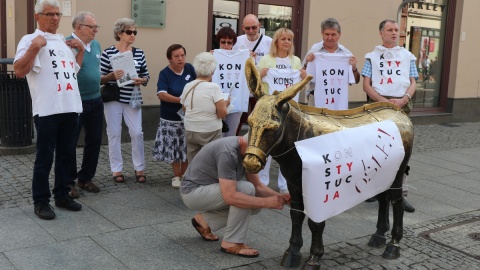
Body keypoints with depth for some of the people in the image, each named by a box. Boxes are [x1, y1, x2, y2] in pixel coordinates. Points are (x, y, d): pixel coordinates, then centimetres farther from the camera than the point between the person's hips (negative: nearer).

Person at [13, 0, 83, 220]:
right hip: (47, 109, -7)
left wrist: (80, 50, 17)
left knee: (66, 155, 13)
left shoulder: (65, 42, 18)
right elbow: (19, 71, -14)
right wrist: (34, 47, -19)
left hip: (70, 107, 7)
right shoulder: (30, 40, -3)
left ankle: (62, 195, 26)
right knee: (45, 157, 0)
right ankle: (40, 201, 11)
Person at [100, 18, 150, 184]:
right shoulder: (108, 53, -5)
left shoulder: (139, 53, 6)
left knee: (137, 133, 1)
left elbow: (146, 76, 10)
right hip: (113, 99, -3)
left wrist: (141, 80, -11)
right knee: (114, 133, 4)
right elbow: (100, 79, -4)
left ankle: (139, 168, 15)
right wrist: (112, 75, -22)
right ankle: (116, 169, 15)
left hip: (132, 99, 3)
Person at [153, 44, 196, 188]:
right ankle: (177, 176, 23)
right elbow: (161, 94, -23)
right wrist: (181, 100, -33)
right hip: (171, 118, -3)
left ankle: (184, 175, 24)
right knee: (174, 148, 6)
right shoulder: (165, 73, -12)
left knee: (187, 148, 8)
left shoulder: (189, 68, -1)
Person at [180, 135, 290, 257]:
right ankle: (232, 243, -12)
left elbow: (257, 186, 3)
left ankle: (204, 220, 12)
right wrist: (266, 202, -32)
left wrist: (279, 197, -13)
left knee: (254, 203, 1)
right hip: (193, 192, -9)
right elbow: (230, 196, -36)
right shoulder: (227, 152, -31)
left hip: (208, 190, 9)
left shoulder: (246, 152, -3)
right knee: (246, 189, -24)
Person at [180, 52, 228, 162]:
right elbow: (222, 113, -15)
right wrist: (225, 103, 3)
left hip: (190, 131, 5)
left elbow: (185, 109, 12)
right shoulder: (213, 87, -14)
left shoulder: (187, 87, 1)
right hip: (210, 132, -5)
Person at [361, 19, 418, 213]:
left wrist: (403, 99, -11)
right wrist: (383, 101, -12)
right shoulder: (372, 56, 9)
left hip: (401, 105, 1)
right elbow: (366, 85, 1)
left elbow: (413, 83, 9)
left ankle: (400, 194, -3)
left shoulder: (407, 56, 13)